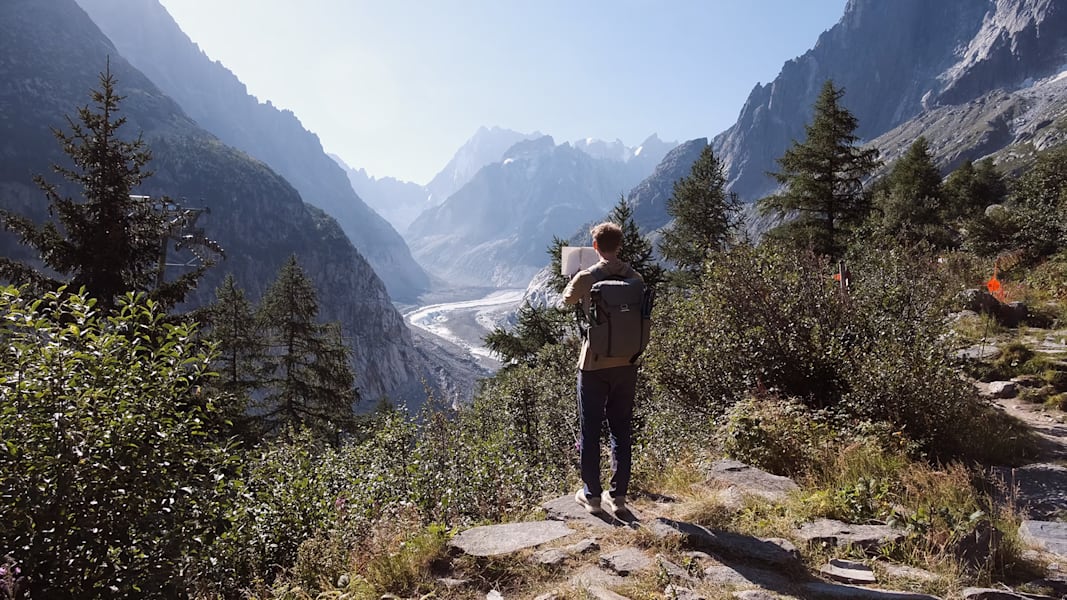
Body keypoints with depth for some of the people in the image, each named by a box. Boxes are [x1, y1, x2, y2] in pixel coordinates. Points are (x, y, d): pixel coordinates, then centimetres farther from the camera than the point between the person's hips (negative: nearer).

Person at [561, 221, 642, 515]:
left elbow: (568, 299, 10)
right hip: (626, 364, 4)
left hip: (594, 365, -3)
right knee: (621, 431, 13)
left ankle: (592, 495, 18)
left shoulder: (586, 278, -11)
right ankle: (618, 495, 20)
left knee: (590, 431, 9)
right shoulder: (635, 278, -1)